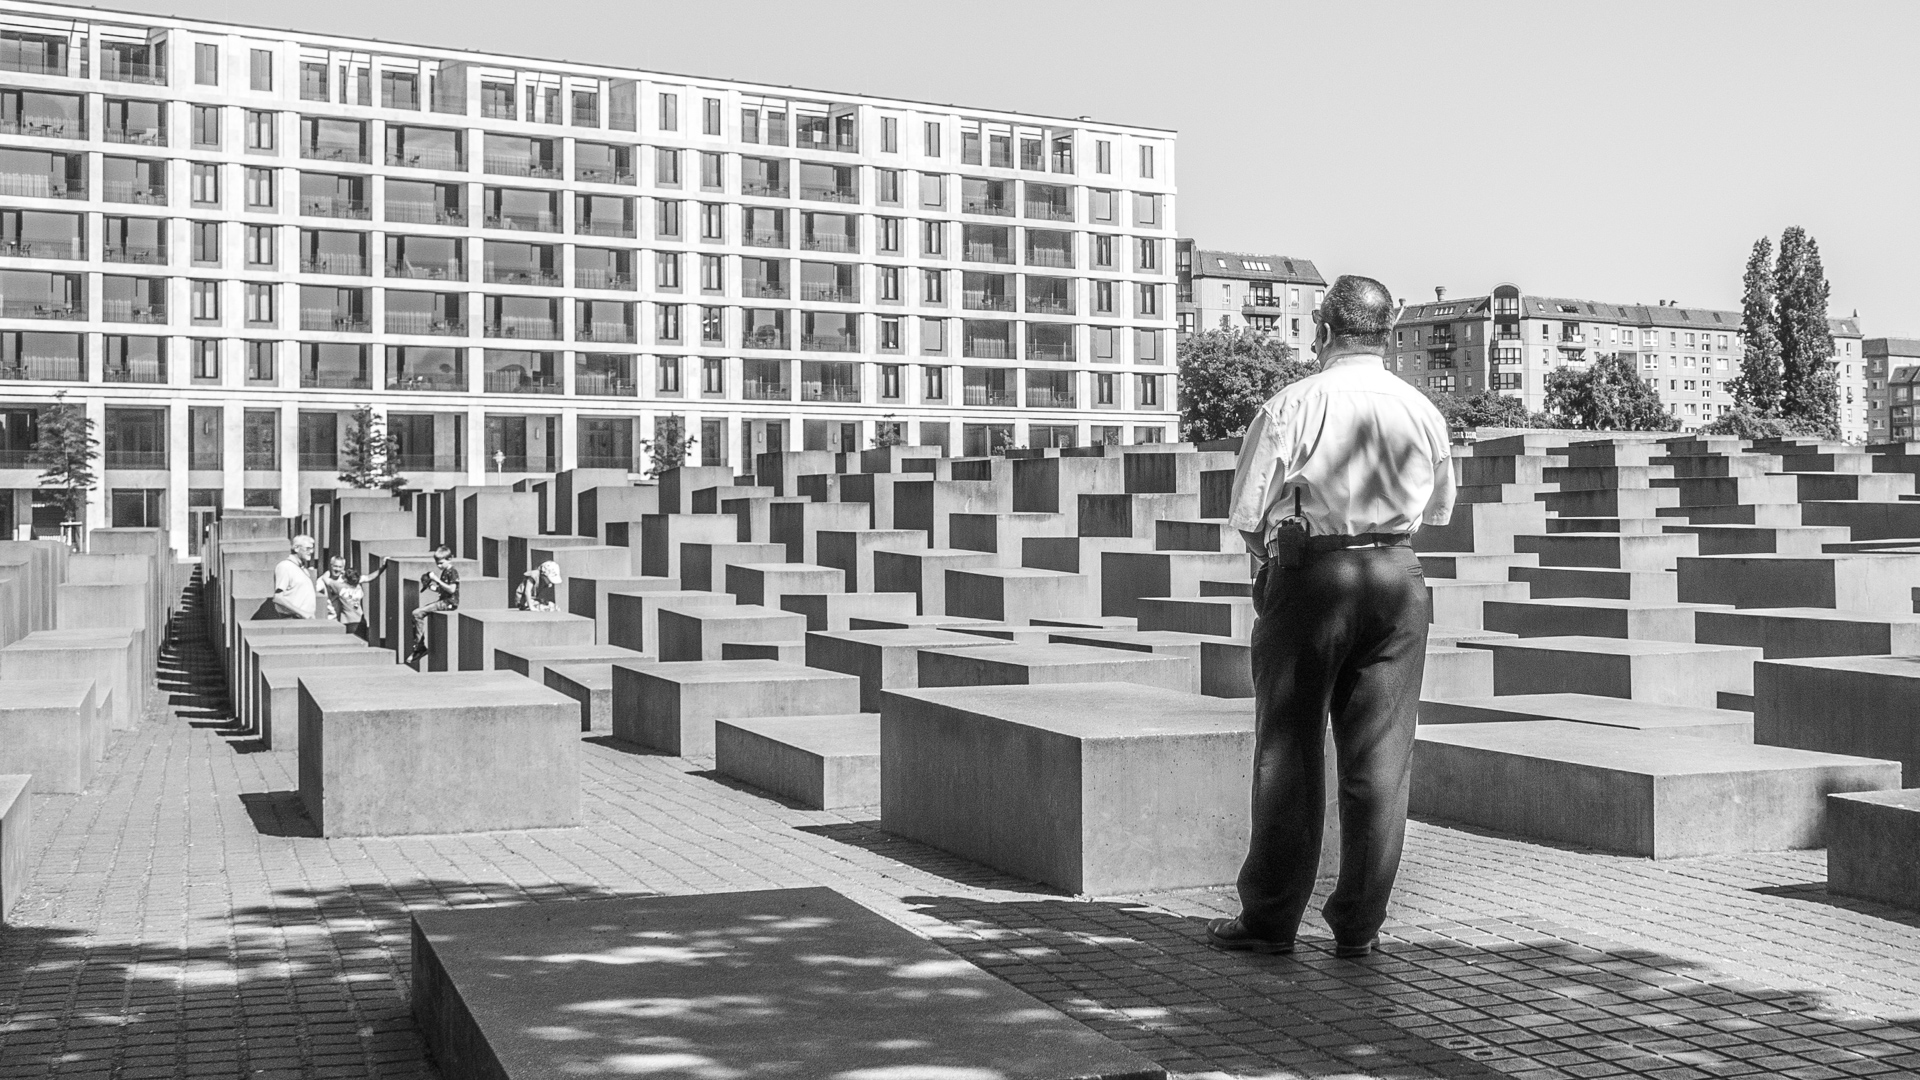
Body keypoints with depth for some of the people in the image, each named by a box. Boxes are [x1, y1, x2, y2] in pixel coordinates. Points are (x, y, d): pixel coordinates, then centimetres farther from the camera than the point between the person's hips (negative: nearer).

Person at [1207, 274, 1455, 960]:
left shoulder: (1294, 405, -9)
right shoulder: (1423, 412, 4)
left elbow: (1246, 513, -8)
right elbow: (1439, 508, 18)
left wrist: (1269, 555, 11)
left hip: (1308, 576, -3)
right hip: (1397, 577, 4)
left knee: (1289, 751, 5)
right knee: (1379, 760, 8)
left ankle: (1270, 919, 12)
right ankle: (1359, 924, 13)